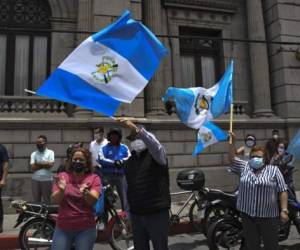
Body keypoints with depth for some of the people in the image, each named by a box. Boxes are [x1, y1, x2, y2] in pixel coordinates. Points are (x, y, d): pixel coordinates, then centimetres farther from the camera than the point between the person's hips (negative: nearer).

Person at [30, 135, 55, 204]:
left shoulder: (50, 152, -2)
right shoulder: (34, 154, 5)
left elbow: (51, 164, -15)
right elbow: (33, 167, -5)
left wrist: (38, 163, -7)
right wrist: (45, 164, -9)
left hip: (47, 180, -3)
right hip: (35, 180, 3)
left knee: (46, 200, 6)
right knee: (36, 200, 11)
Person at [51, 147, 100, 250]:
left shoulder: (94, 178, -1)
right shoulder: (62, 176, 1)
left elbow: (94, 200, -13)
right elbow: (54, 200, -6)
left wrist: (85, 192, -34)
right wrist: (61, 190, -27)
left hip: (86, 229, -1)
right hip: (63, 228, 1)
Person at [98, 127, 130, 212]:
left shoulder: (124, 148, 8)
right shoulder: (104, 148, 3)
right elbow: (101, 160, -10)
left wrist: (121, 161, -18)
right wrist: (114, 162, -17)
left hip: (121, 175, 1)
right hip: (107, 175, -1)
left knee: (124, 196, 5)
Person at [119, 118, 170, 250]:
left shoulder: (156, 154, -7)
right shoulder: (129, 161, 11)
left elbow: (155, 144, -32)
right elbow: (128, 189, 14)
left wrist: (136, 129, -44)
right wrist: (129, 214, 15)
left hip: (157, 214, -5)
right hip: (136, 215, 6)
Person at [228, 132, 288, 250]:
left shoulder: (273, 170, 0)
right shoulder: (245, 166, 9)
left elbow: (282, 191, -2)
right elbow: (232, 158, 9)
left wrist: (284, 210, -9)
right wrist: (232, 142, -1)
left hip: (268, 215, -2)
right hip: (247, 214, 3)